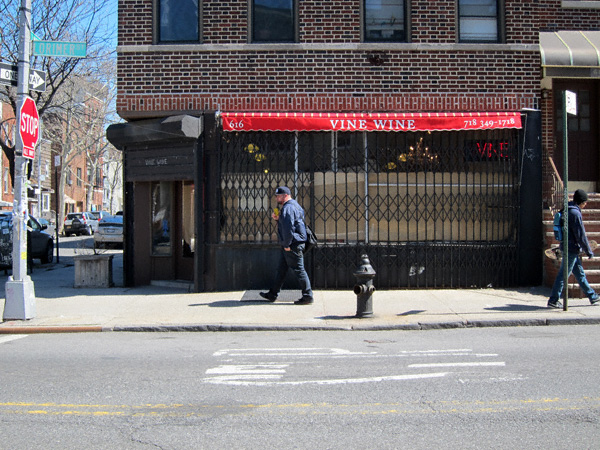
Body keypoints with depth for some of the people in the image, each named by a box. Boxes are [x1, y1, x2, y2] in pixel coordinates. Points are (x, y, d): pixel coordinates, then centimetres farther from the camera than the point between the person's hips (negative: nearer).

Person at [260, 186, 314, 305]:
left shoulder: (288, 208, -16)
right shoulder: (292, 205, 18)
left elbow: (288, 228, -24)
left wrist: (287, 244, -20)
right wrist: (277, 218, 9)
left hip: (293, 245, -11)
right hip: (289, 245, 11)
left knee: (299, 270, -6)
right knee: (281, 269, 15)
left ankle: (307, 296, -2)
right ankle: (273, 294, 22)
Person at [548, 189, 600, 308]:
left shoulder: (568, 211, 13)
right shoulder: (575, 213, -18)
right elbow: (581, 235, -17)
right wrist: (589, 252, -9)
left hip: (571, 249, 10)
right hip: (572, 249, -10)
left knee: (580, 273, 16)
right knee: (563, 275, -5)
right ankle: (553, 301, -2)